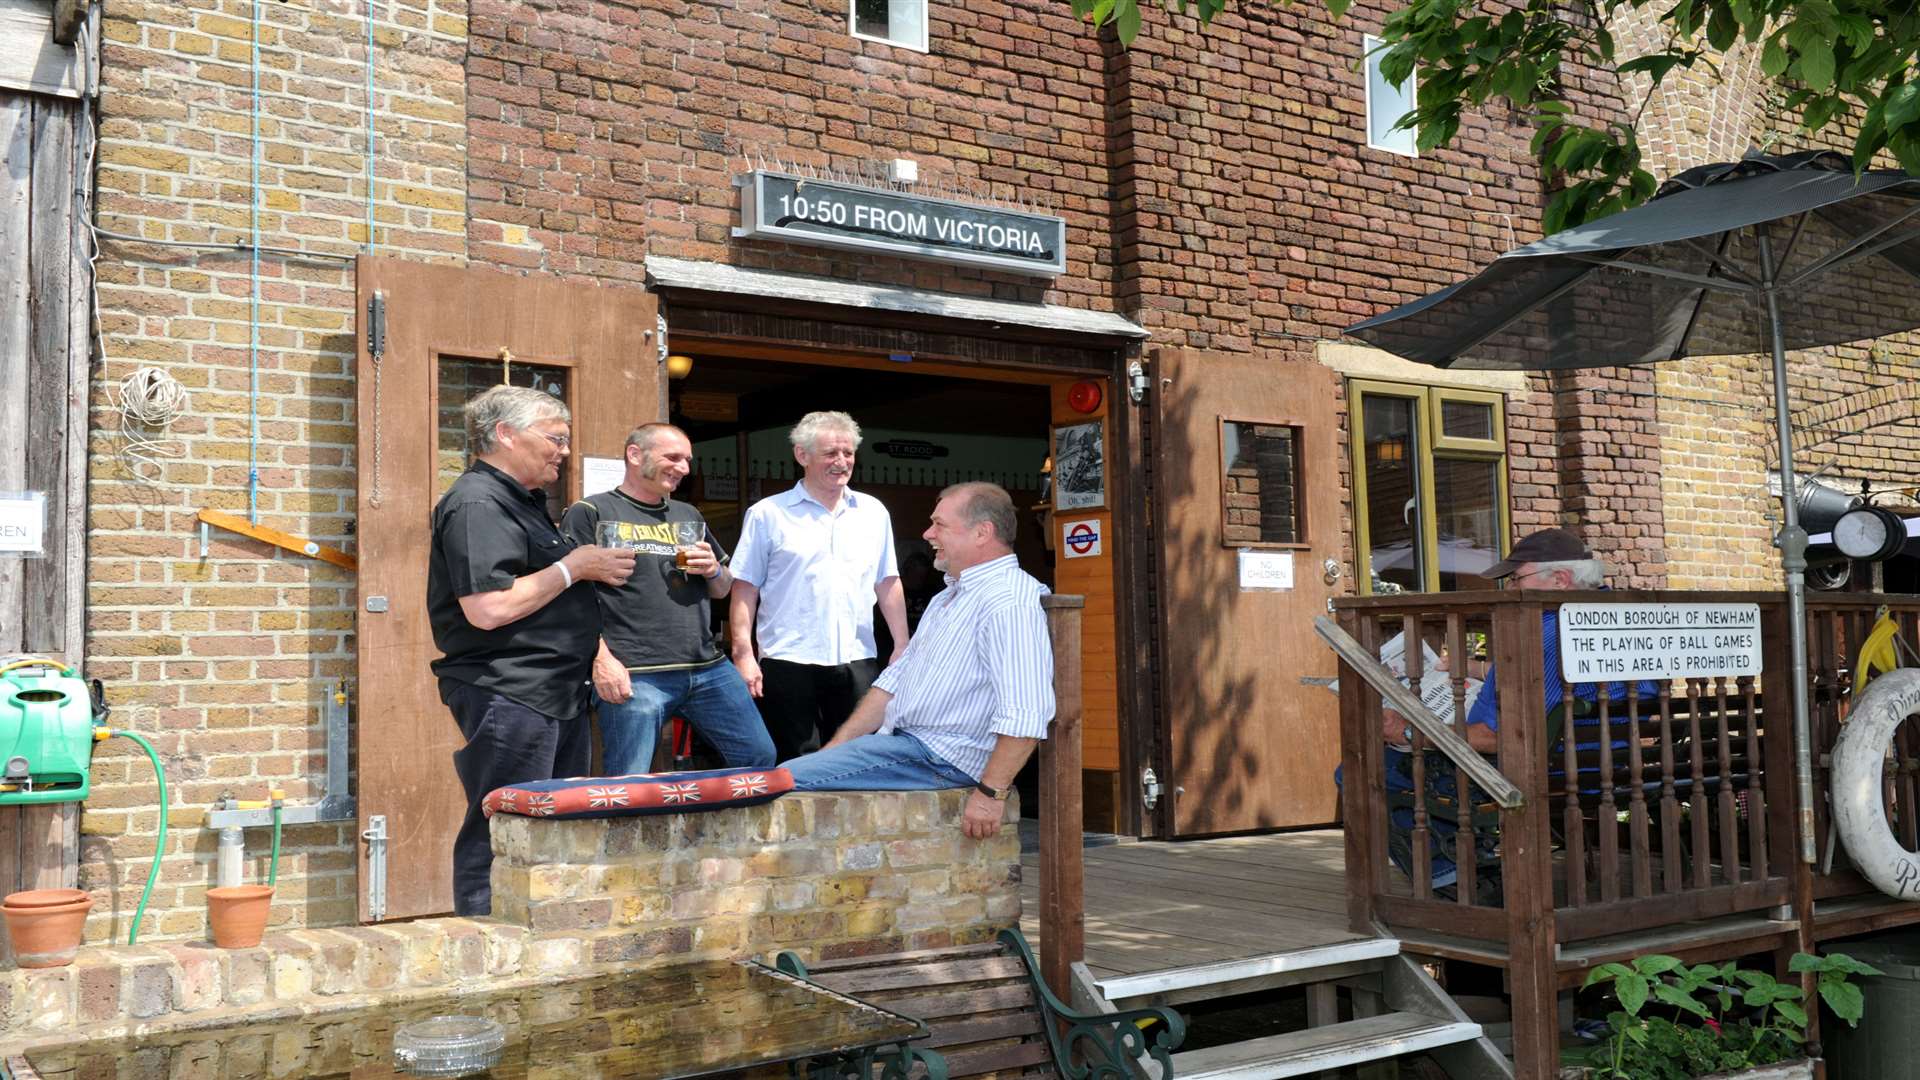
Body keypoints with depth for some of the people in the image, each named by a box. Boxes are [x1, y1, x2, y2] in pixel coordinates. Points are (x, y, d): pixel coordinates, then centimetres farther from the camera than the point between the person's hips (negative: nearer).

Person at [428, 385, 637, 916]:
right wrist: (574, 567, -15)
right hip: (508, 697, -11)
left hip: (555, 694, 11)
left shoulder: (523, 501, 21)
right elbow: (488, 608, -24)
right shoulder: (476, 504, -13)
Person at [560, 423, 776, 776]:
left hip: (708, 668, 6)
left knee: (760, 759, 8)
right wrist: (601, 659, -18)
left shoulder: (689, 515, 20)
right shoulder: (591, 513, 1)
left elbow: (722, 589, 27)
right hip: (634, 675, -6)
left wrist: (714, 571, 3)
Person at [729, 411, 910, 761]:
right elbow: (745, 589, 0)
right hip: (788, 663, -3)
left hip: (857, 663, 3)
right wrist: (743, 654, -8)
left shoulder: (873, 512, 11)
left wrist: (902, 646, 9)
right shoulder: (767, 514, 1)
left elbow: (888, 584, 15)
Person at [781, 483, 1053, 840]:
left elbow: (1025, 714, -27)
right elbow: (896, 679, 21)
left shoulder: (1009, 603, -17)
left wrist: (990, 793, -26)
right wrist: (837, 747, 14)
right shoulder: (949, 598, 20)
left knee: (785, 782, -19)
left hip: (939, 757, -11)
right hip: (899, 740, 11)